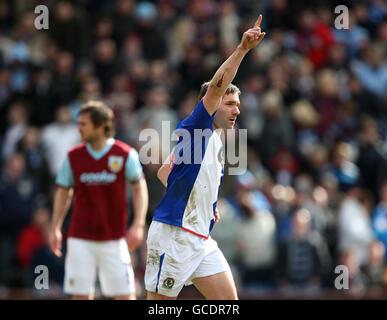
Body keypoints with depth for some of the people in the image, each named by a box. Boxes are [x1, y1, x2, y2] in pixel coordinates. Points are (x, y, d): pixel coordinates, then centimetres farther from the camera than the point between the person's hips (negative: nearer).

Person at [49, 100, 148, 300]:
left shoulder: (125, 155, -5)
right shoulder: (73, 157, 3)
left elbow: (139, 188, -1)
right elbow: (63, 192, 11)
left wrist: (138, 225, -11)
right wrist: (55, 228, 4)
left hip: (114, 237, -2)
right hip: (80, 237, 2)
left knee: (125, 294, -2)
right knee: (81, 294, 0)